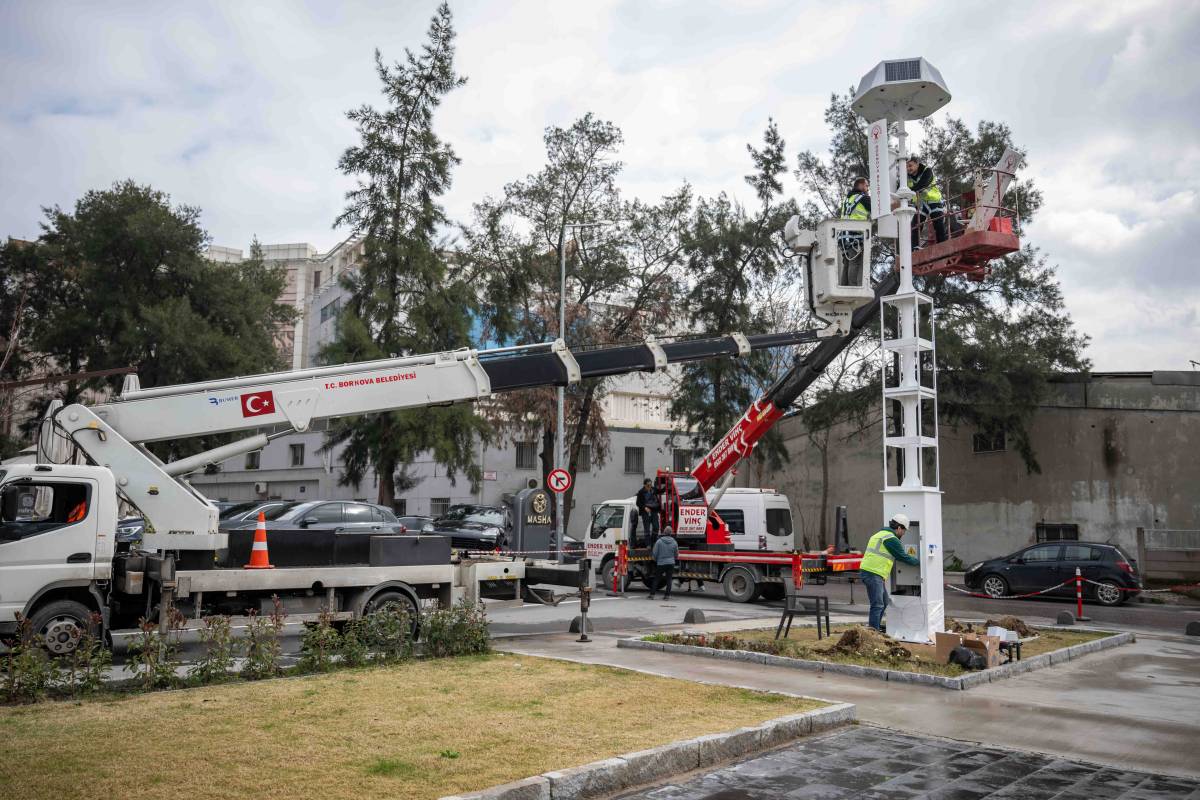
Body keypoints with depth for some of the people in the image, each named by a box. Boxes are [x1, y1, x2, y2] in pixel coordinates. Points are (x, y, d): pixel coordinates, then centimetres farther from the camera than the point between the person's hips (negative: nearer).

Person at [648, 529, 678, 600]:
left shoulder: (659, 541, -10)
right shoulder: (674, 542, -1)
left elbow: (654, 553, -5)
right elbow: (676, 555, 9)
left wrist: (655, 560, 15)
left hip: (660, 563, -1)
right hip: (670, 563, 2)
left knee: (656, 579, 8)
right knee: (669, 580, 7)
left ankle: (652, 594, 8)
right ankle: (667, 595, 5)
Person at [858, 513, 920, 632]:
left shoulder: (880, 534, 21)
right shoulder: (891, 539, -9)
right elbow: (904, 557, -4)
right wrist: (919, 562, 11)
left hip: (866, 571, 10)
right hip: (874, 574, -10)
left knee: (884, 601, 20)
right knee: (877, 605, -7)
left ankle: (876, 626, 28)